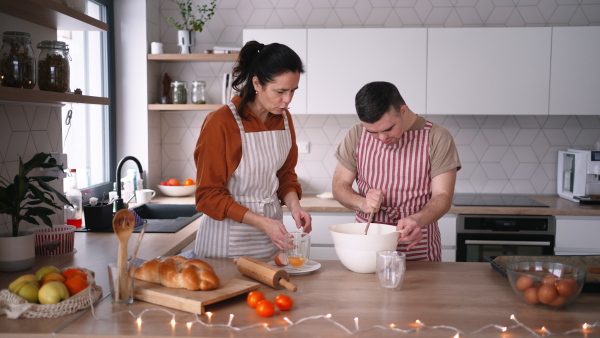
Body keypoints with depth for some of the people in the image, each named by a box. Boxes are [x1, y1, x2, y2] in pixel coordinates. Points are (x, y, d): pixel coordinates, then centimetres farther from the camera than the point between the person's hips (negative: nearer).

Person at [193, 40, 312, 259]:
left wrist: (293, 205, -8)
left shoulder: (283, 118, 0)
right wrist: (262, 222, -22)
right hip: (229, 239, -5)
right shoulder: (220, 123, -18)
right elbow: (209, 196, -14)